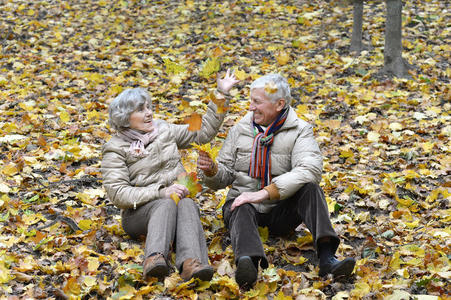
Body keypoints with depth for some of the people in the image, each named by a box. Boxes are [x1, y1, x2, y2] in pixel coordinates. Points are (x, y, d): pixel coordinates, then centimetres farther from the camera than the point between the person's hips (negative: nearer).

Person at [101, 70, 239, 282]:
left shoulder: (164, 131, 16)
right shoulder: (115, 150, 1)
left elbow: (203, 132, 23)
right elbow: (118, 193, -10)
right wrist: (161, 192, -20)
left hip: (178, 200, 3)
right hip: (139, 212, -3)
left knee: (187, 204, -34)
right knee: (167, 204, -38)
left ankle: (191, 263, -61)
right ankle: (155, 258, -64)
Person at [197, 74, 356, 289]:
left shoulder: (299, 131, 0)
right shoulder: (240, 130, 8)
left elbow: (310, 169, -20)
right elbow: (224, 177, 11)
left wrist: (264, 193, -28)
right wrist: (211, 170, -15)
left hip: (281, 210, 0)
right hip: (243, 201, 1)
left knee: (310, 188, -29)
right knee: (242, 211, -35)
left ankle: (326, 256, -46)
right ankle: (248, 262, -68)